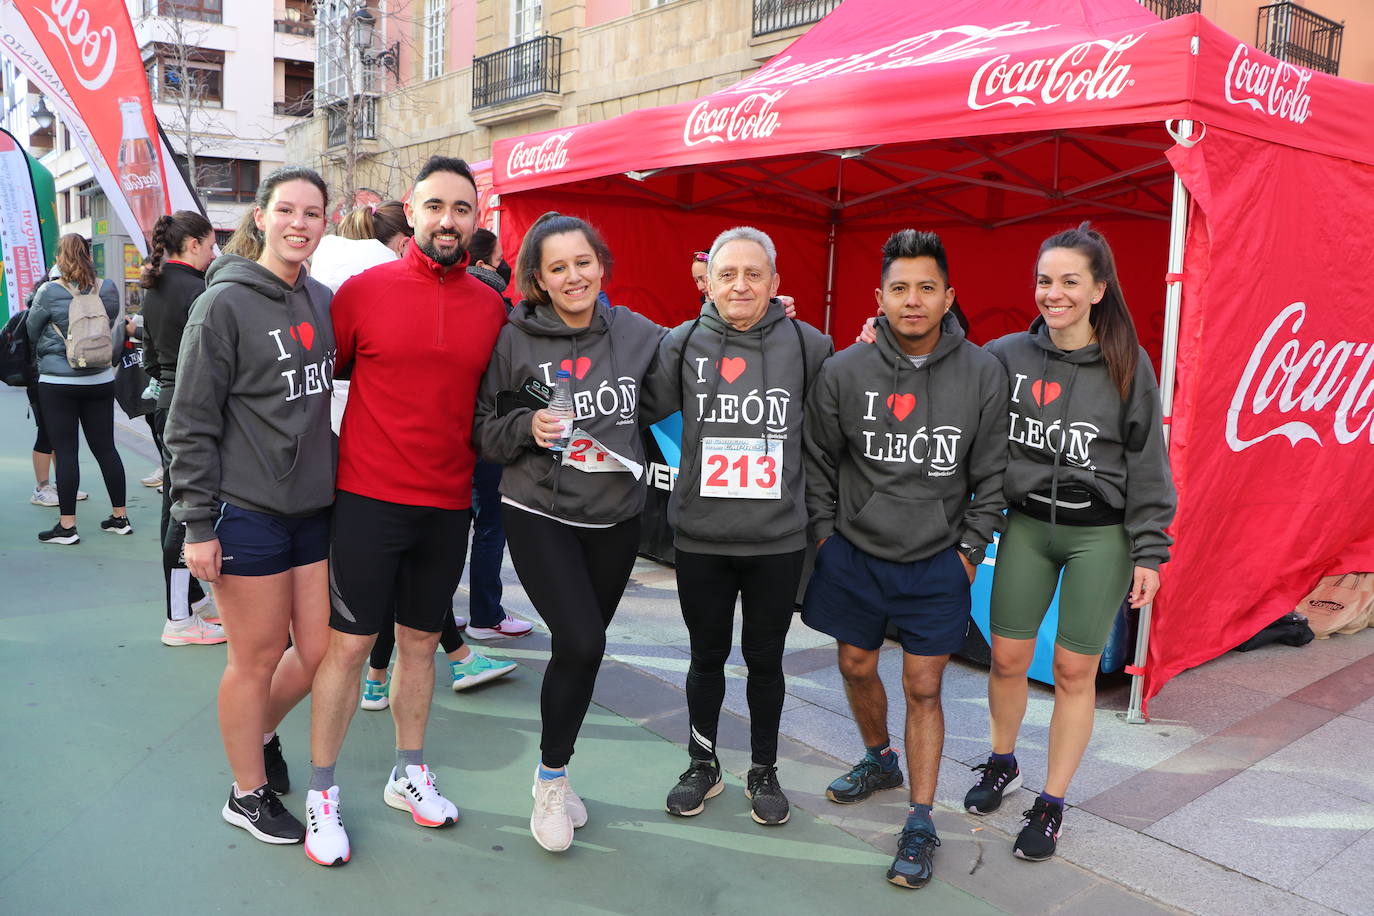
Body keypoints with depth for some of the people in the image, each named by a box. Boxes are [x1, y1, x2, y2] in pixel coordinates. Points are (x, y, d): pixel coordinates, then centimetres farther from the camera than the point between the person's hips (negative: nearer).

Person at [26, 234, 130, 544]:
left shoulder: (49, 292, -11)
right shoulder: (108, 290, -2)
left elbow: (31, 331, 2)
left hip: (58, 383, -4)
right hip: (100, 380, 4)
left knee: (65, 451, 1)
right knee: (105, 447, 11)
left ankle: (67, 525, 6)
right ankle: (120, 517, 18)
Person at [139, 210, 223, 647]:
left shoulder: (154, 289, 13)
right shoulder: (196, 290, -16)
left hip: (167, 404, 10)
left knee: (176, 507, 16)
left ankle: (191, 597, 29)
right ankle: (179, 620, 2)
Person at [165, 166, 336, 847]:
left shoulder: (324, 301, 9)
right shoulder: (224, 304, -9)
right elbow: (191, 423, -9)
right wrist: (197, 523, -12)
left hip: (315, 508, 6)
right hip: (247, 513, -6)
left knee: (319, 651, 10)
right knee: (256, 659, 6)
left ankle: (262, 731, 40)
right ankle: (249, 793, 27)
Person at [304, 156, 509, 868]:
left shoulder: (491, 307, 3)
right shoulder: (364, 289, -5)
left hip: (449, 503, 3)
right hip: (369, 497, -3)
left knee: (420, 640, 15)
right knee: (349, 643, 3)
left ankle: (409, 775, 32)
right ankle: (322, 793, 20)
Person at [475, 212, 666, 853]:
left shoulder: (639, 335, 0)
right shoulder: (515, 341, -6)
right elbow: (484, 430, 1)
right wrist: (527, 427, -19)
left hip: (616, 516, 4)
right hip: (539, 513, -3)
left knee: (581, 645, 12)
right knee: (581, 643, -14)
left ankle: (554, 773, 34)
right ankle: (551, 780, 11)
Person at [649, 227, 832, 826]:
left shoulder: (807, 344, -2)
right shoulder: (683, 343, 0)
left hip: (778, 540, 0)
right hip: (701, 536, 1)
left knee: (765, 659, 14)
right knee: (707, 656, 15)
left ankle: (764, 771, 35)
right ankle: (702, 765, 37)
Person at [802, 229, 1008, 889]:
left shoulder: (982, 375, -7)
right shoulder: (843, 371, -6)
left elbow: (990, 475, 0)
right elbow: (818, 461, 4)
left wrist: (971, 548, -2)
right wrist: (825, 533, 3)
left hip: (937, 563, -2)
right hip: (853, 554, 2)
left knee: (923, 688, 3)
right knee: (856, 667, 16)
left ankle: (920, 823, 16)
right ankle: (879, 760, 45)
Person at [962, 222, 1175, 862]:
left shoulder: (1127, 365, -3)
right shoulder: (1007, 355, 1)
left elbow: (1147, 462, -1)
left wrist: (1148, 551, -3)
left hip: (1100, 534, -2)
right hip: (1026, 525, 2)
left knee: (1074, 670, 4)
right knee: (1008, 657, 6)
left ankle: (1052, 805, 21)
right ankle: (1002, 763, 34)